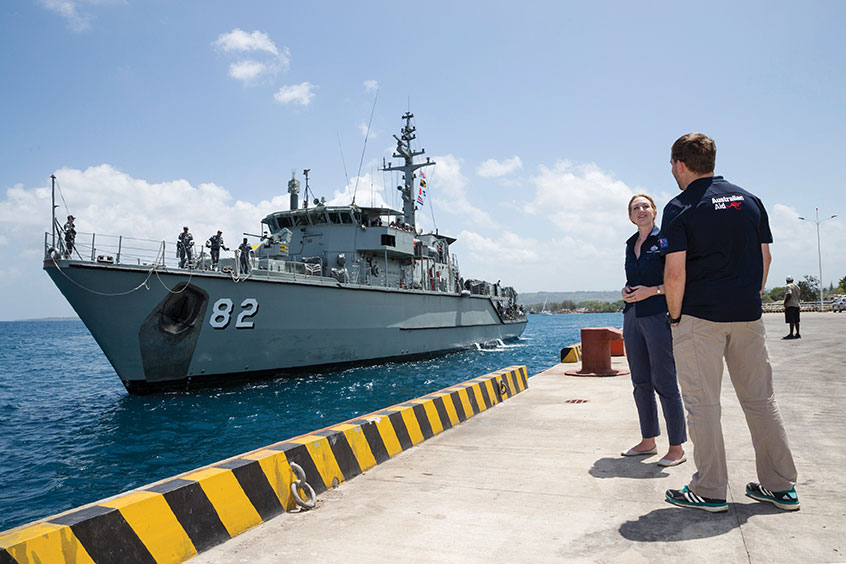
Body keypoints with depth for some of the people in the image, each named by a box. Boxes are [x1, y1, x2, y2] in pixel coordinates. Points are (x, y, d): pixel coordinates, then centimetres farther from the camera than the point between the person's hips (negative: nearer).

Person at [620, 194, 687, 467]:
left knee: (664, 383, -5)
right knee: (640, 382, 11)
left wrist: (652, 290, -17)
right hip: (632, 315, 7)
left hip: (658, 315, -7)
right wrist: (625, 290, 5)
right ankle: (648, 441, 23)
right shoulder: (630, 245, 16)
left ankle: (677, 447, 6)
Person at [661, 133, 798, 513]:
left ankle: (710, 491, 9)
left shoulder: (680, 207, -7)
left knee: (702, 403, 2)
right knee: (760, 398, 13)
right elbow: (765, 258, 12)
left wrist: (674, 315, -3)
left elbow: (675, 272, -14)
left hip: (700, 316, -6)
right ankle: (780, 486, 22)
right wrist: (749, 298, 19)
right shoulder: (749, 200, 11)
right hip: (748, 314, 6)